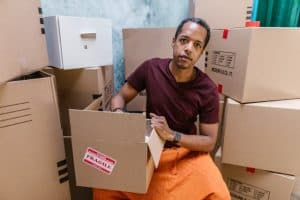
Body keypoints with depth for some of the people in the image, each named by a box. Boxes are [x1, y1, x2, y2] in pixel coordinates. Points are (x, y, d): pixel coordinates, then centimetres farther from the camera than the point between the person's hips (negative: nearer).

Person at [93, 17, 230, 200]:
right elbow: (120, 97, -1)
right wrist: (118, 113, -25)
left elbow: (209, 142, -11)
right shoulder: (151, 68, -13)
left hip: (187, 151, 0)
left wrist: (171, 135, -28)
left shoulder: (208, 90, -15)